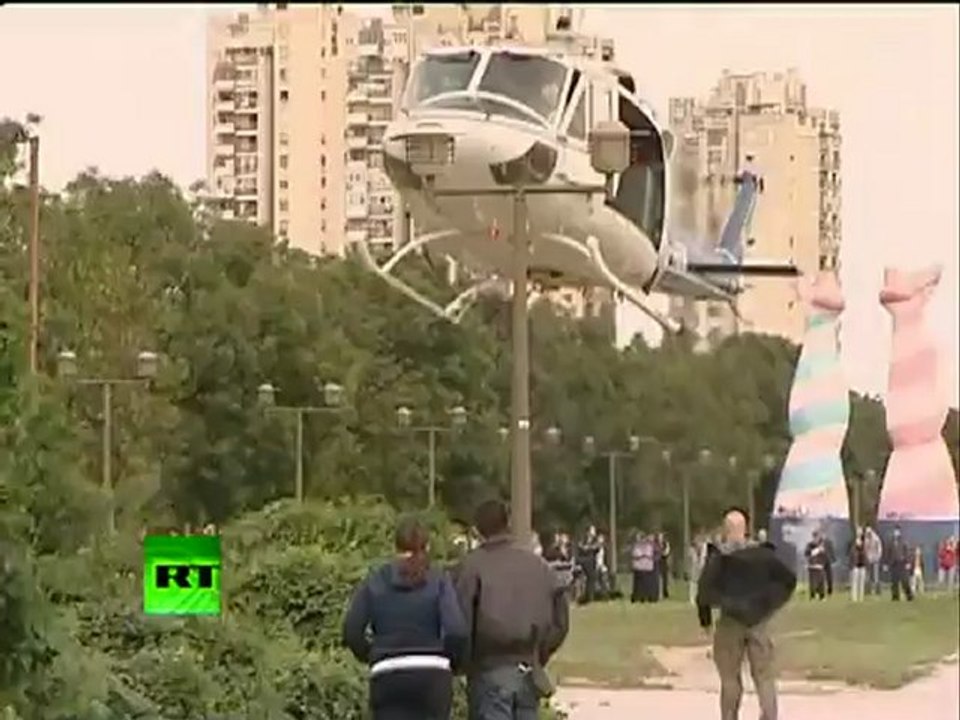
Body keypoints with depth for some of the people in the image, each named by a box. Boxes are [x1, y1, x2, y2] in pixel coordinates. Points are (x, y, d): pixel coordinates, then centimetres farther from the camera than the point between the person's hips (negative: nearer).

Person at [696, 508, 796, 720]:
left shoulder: (719, 556, -6)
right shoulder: (762, 553, 2)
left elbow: (705, 589, -12)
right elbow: (789, 579, 2)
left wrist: (705, 619, 0)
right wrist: (770, 605, 12)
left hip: (730, 622, -2)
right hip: (759, 621, 2)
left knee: (730, 678, 11)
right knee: (764, 675, 4)